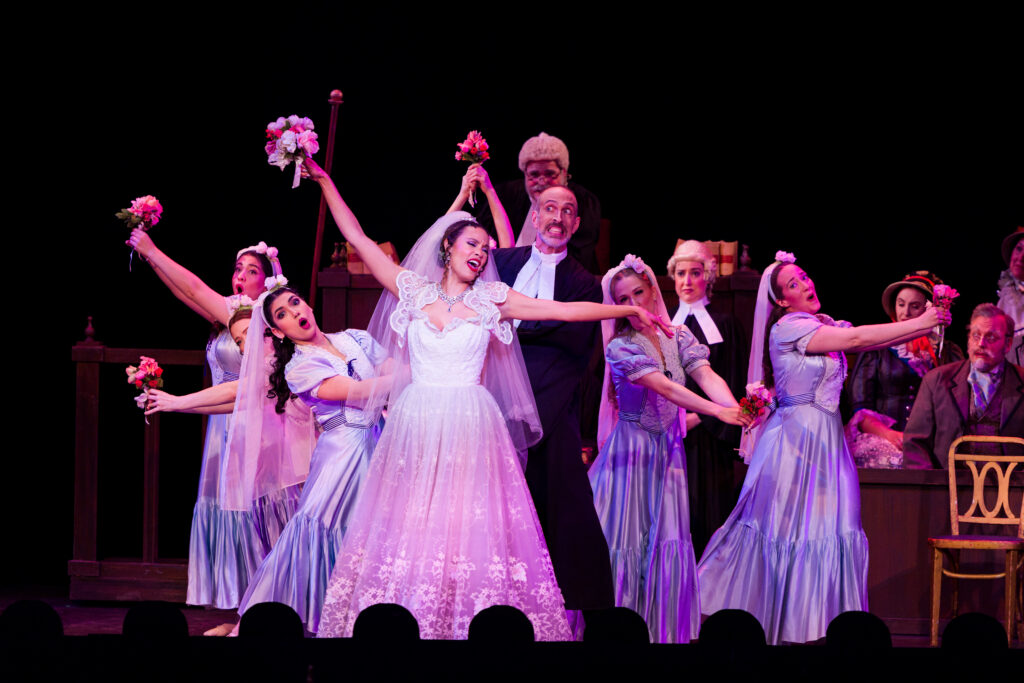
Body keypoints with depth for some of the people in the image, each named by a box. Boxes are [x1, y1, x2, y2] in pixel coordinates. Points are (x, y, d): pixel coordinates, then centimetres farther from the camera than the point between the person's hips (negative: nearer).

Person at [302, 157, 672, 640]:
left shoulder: (490, 302, 8)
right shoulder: (414, 291, 8)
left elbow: (567, 310, 6)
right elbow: (357, 239, 8)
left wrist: (630, 310, 2)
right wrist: (325, 182, 5)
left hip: (471, 430, 0)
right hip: (416, 427, 0)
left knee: (472, 526, -6)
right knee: (407, 529, -2)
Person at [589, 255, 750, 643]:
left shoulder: (677, 336, 6)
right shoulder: (620, 346, -11)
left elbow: (706, 376, -9)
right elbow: (664, 387, -22)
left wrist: (736, 406, -30)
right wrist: (717, 411, -32)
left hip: (668, 448, 5)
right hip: (632, 449, -5)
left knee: (667, 537, 1)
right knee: (628, 537, -7)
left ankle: (663, 628, 2)